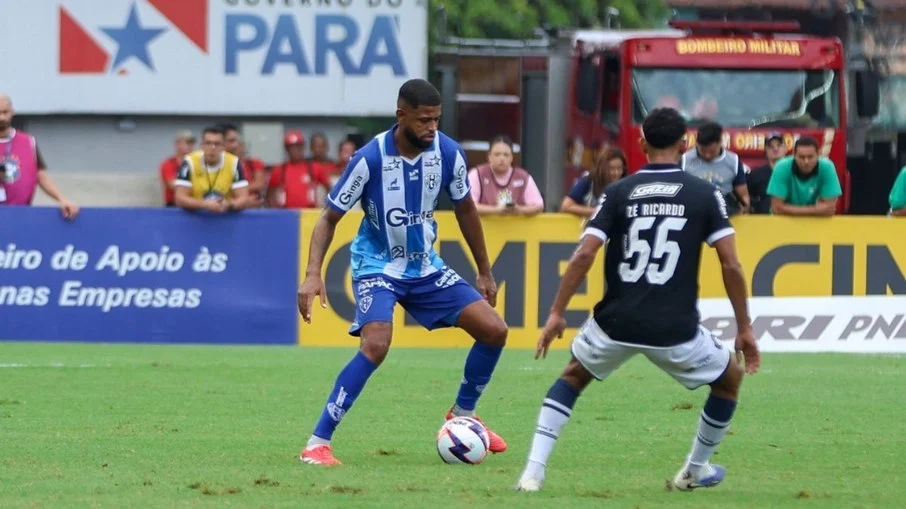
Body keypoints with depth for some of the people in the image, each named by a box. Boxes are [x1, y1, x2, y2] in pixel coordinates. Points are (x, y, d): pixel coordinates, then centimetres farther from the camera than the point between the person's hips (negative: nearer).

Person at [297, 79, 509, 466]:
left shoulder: (448, 153, -10)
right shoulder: (371, 158, -22)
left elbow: (465, 209, 8)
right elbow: (329, 218, -14)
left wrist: (484, 273, 13)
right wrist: (313, 274, -27)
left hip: (426, 267, 5)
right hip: (377, 267, -5)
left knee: (494, 330, -2)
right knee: (376, 345, -30)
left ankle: (462, 415, 23)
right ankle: (317, 444, -22)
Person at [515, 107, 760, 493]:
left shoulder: (619, 192, 4)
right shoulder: (705, 195, 2)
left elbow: (584, 254, -5)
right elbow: (730, 264, -2)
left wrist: (556, 313, 2)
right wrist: (744, 328, 6)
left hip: (617, 323, 2)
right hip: (675, 330, -2)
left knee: (572, 377, 29)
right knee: (729, 379, 27)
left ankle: (534, 471, 11)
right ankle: (695, 471, 37)